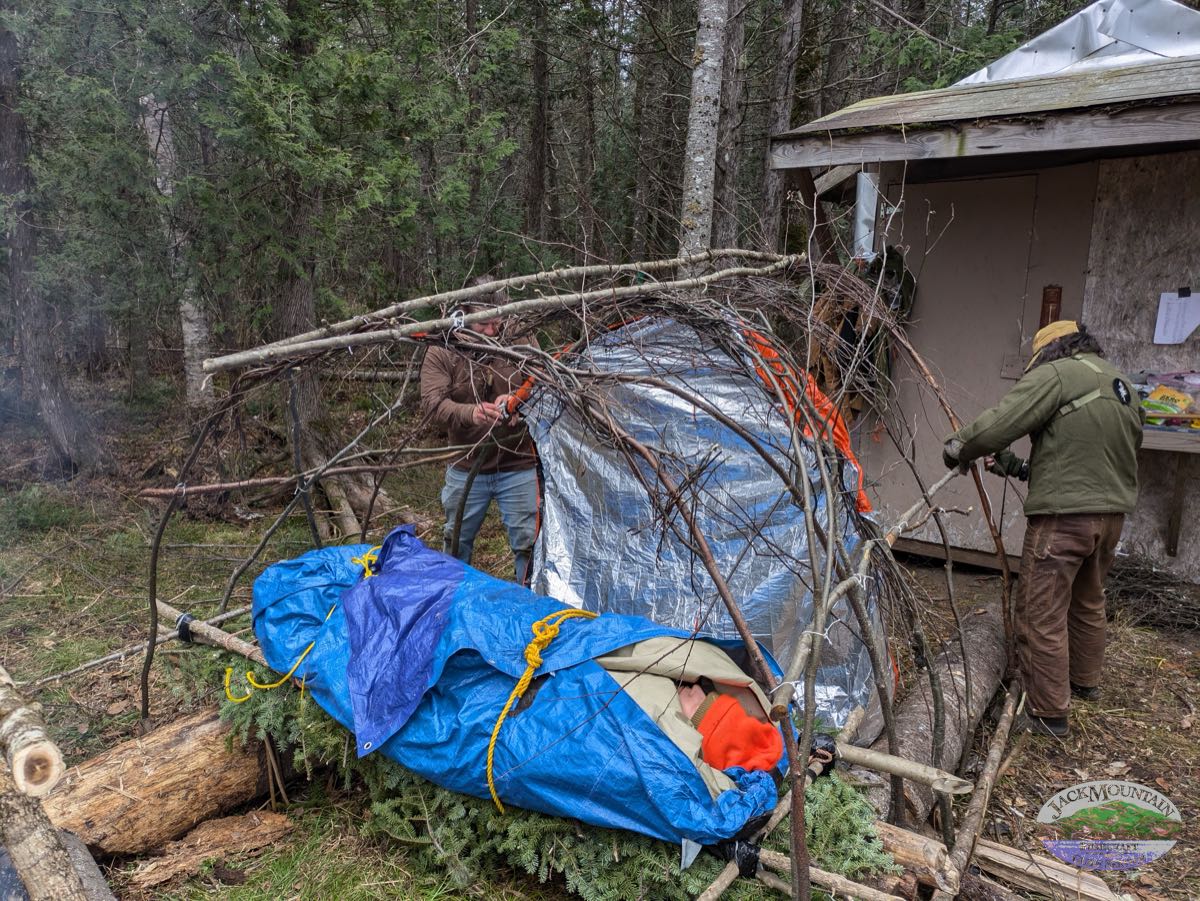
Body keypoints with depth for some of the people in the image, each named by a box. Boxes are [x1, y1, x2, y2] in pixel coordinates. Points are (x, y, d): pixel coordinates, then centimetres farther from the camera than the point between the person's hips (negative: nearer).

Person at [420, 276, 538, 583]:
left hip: (518, 468, -1)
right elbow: (432, 402, -18)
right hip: (466, 469, 1)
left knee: (528, 543, 3)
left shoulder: (520, 344, -4)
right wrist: (470, 413, -39)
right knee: (456, 542, 18)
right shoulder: (441, 352, -7)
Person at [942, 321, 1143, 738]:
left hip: (1063, 516, -9)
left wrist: (957, 446, 0)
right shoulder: (1121, 384, 17)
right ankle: (1085, 681, 44)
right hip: (1112, 514, 9)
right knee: (1088, 602, 26)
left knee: (1043, 616, 0)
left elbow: (999, 424, -19)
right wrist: (1021, 469, 20)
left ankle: (1049, 714, 7)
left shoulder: (1056, 374, -9)